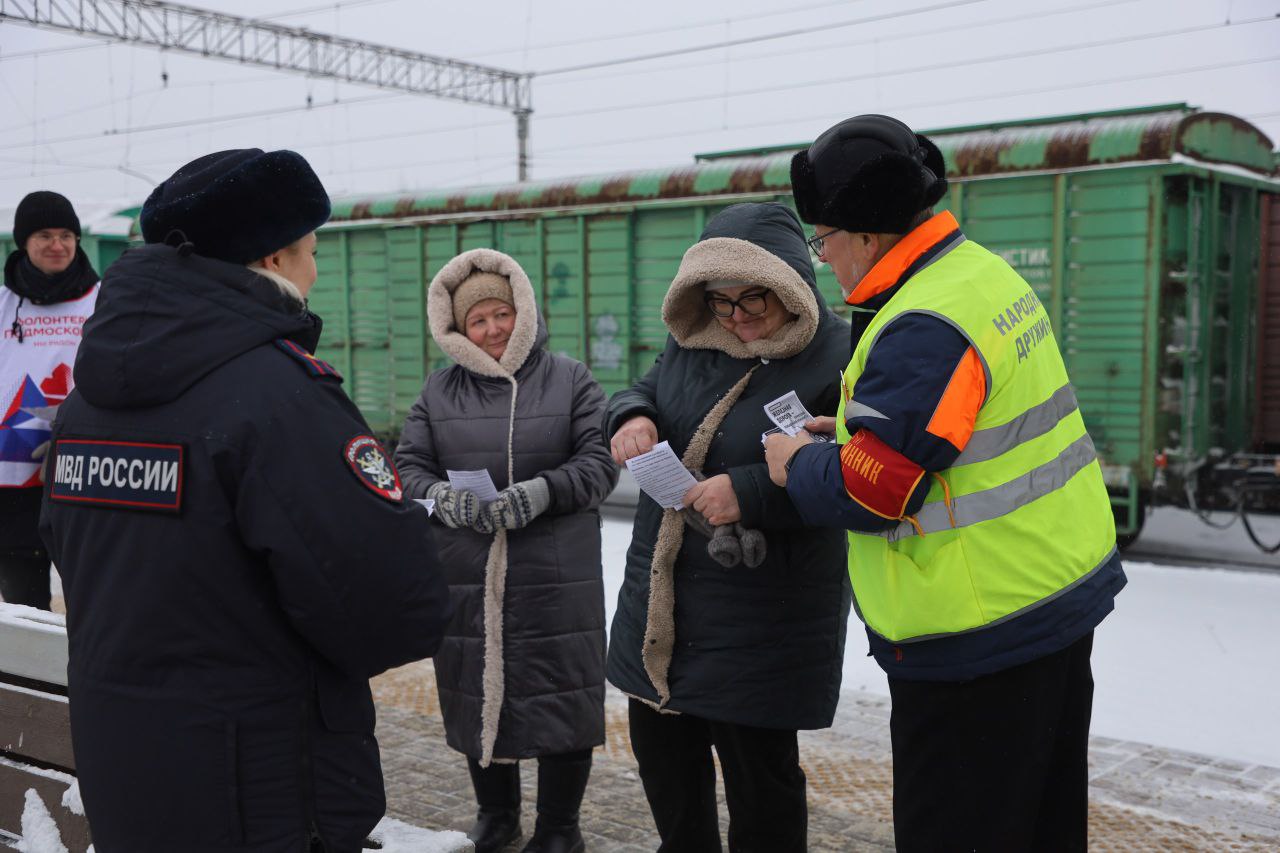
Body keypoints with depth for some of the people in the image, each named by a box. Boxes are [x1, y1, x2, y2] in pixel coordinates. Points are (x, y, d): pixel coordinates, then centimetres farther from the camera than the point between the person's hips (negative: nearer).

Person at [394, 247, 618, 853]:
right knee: (479, 695, 13)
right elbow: (409, 463, 7)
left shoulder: (570, 380, 4)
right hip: (467, 576, 2)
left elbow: (599, 462, -3)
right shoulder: (439, 390, 9)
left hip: (555, 580, -2)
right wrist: (438, 497, -15)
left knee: (560, 700, 3)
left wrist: (545, 491, -20)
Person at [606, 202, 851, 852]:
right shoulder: (692, 340, 4)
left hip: (762, 621, -7)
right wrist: (631, 416, -9)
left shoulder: (837, 360, -17)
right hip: (660, 601, 7)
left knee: (760, 776, 8)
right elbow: (645, 390, 15)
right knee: (661, 753, 22)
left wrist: (749, 493, -30)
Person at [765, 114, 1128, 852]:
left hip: (980, 637, -10)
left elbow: (870, 494, -24)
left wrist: (798, 464, -4)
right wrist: (857, 429, 11)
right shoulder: (990, 275, 7)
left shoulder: (924, 326, -24)